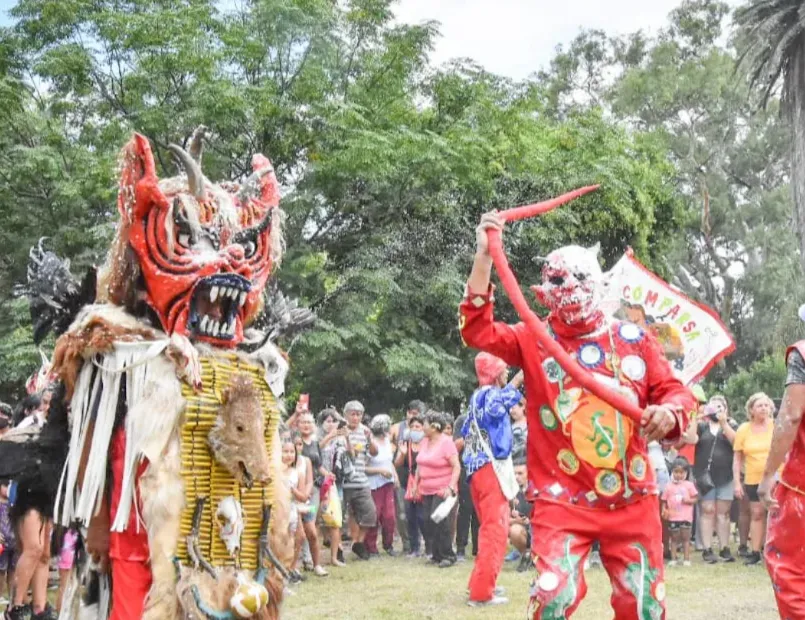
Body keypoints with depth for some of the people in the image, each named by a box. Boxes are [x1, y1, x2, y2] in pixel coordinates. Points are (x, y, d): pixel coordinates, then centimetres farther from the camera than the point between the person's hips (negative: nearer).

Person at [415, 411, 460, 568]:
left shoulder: (446, 442, -10)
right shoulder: (424, 442, 11)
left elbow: (456, 467, -13)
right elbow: (419, 465, 19)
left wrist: (451, 487, -21)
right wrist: (415, 485, 15)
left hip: (443, 491, -7)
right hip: (426, 491, 7)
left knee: (441, 523, -13)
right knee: (429, 524, 4)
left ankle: (448, 556, -3)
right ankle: (436, 555, 14)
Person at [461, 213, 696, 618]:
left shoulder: (635, 339, 7)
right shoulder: (535, 341, 2)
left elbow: (676, 391, 7)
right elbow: (477, 330, -10)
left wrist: (668, 412, -18)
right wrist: (484, 255, -16)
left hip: (633, 500, 3)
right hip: (562, 501, -2)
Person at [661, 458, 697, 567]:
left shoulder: (689, 485, 3)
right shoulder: (669, 486, 4)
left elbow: (694, 499, 4)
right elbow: (664, 501, 5)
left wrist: (688, 500, -15)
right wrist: (664, 510, -10)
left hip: (686, 517, -1)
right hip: (673, 517, 1)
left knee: (685, 538, 2)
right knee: (674, 538, 6)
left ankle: (686, 559, 7)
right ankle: (673, 559, 10)